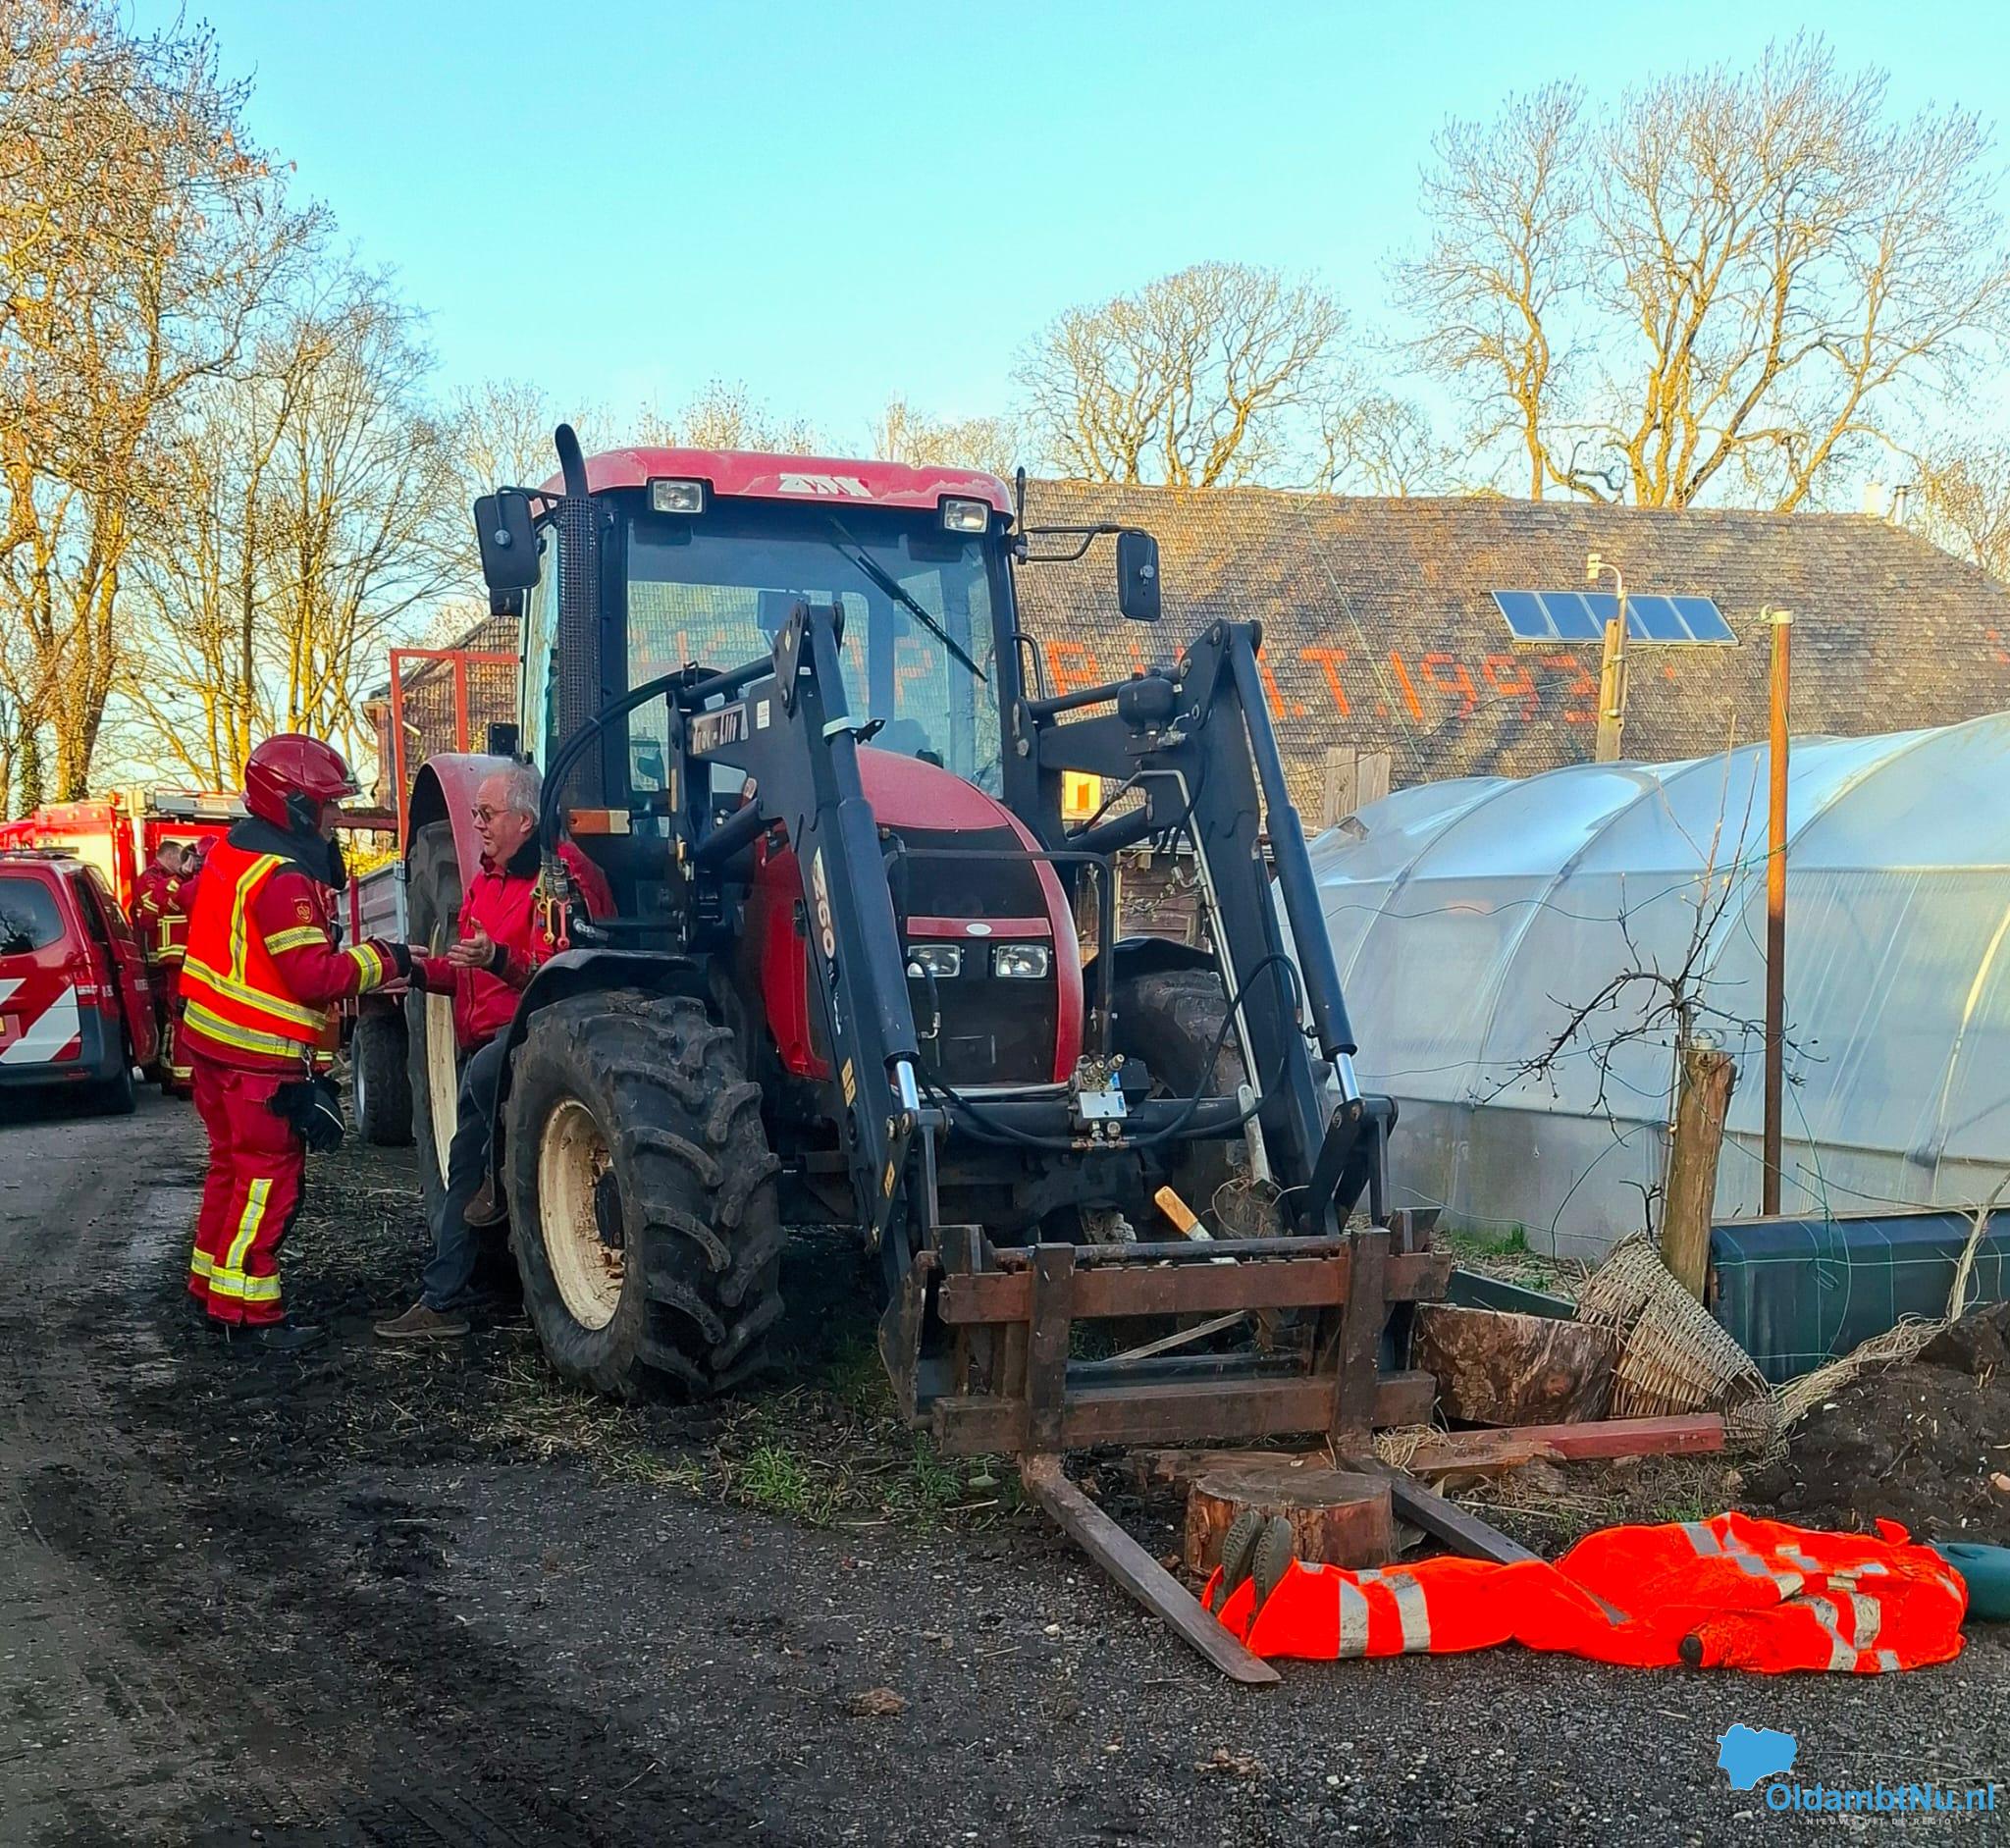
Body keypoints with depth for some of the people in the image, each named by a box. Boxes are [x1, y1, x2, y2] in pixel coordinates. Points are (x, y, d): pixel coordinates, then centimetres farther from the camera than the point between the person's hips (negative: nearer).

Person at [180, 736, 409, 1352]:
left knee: (233, 1163, 20)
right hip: (261, 1053, -10)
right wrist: (385, 959, -13)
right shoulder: (283, 879, -21)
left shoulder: (234, 852, 9)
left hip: (214, 1039, 10)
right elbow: (316, 977, -25)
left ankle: (213, 1284, 29)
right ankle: (247, 1310, 0)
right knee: (269, 1175, -3)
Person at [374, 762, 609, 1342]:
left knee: (484, 1072, -40)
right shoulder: (487, 879, 17)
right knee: (464, 1169, 9)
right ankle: (439, 1305, 15)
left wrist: (498, 959, -37)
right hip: (485, 1044, 9)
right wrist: (422, 969, 6)